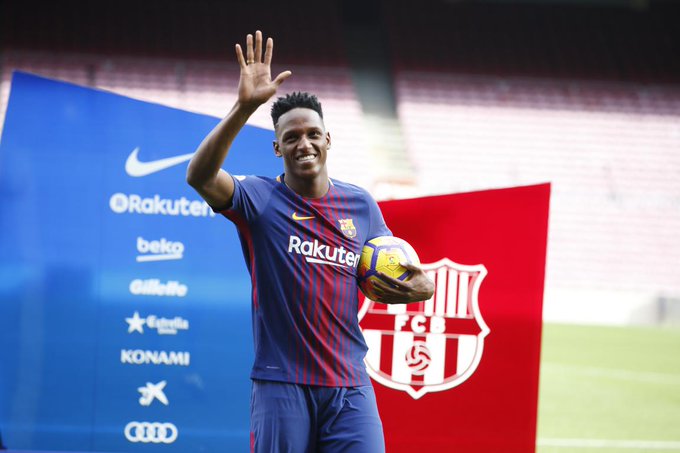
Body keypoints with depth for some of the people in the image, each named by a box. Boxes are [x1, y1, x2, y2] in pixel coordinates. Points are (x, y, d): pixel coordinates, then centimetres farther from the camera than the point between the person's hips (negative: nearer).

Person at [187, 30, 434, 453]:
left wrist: (419, 286, -3)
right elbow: (200, 176, -21)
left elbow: (387, 281, 22)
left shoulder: (360, 204, 11)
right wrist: (245, 107, -31)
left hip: (349, 386, 3)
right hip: (281, 383, -3)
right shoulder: (260, 199, -1)